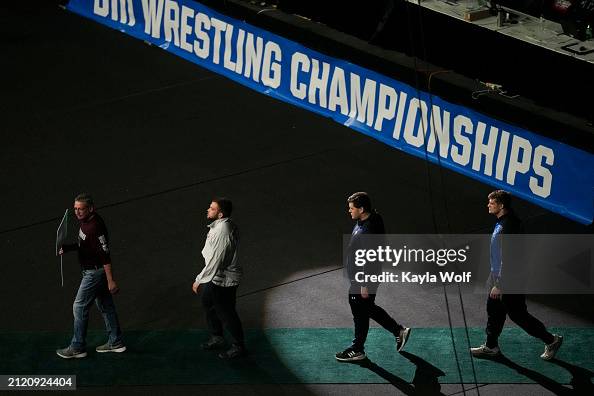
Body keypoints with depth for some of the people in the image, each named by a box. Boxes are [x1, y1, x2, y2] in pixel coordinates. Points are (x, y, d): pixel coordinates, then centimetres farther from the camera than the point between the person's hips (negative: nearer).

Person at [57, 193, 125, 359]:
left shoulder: (95, 228, -28)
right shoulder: (85, 221, 3)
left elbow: (105, 255, -27)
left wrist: (111, 281, -26)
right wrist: (69, 248, 3)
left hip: (95, 272, -10)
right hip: (93, 270, 10)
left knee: (79, 307, -1)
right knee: (105, 305, 17)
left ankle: (78, 348, 9)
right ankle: (115, 342, 29)